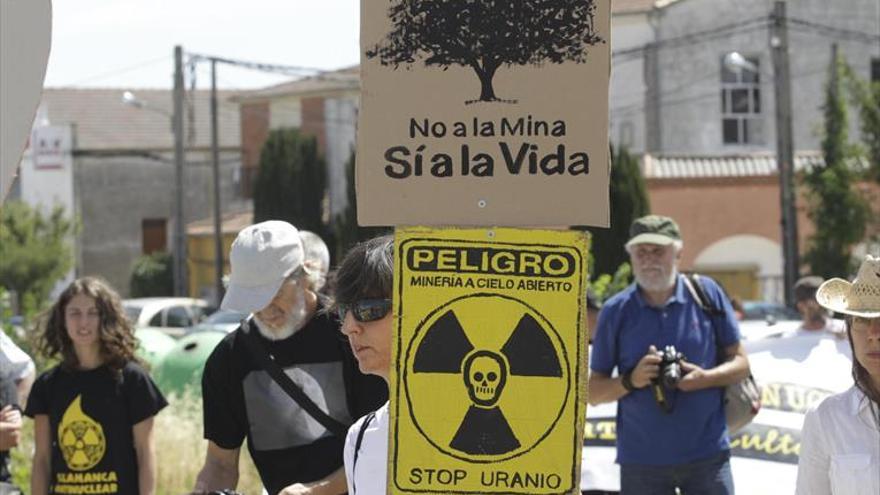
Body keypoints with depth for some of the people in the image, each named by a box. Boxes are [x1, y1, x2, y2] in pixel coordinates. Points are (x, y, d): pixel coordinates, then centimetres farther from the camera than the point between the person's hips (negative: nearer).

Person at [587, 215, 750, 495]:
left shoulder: (707, 294, 2)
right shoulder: (616, 311, 1)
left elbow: (740, 363, 6)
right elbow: (594, 392, 4)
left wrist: (706, 377, -15)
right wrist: (630, 381, -16)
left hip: (707, 454, 0)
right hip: (641, 459, 0)